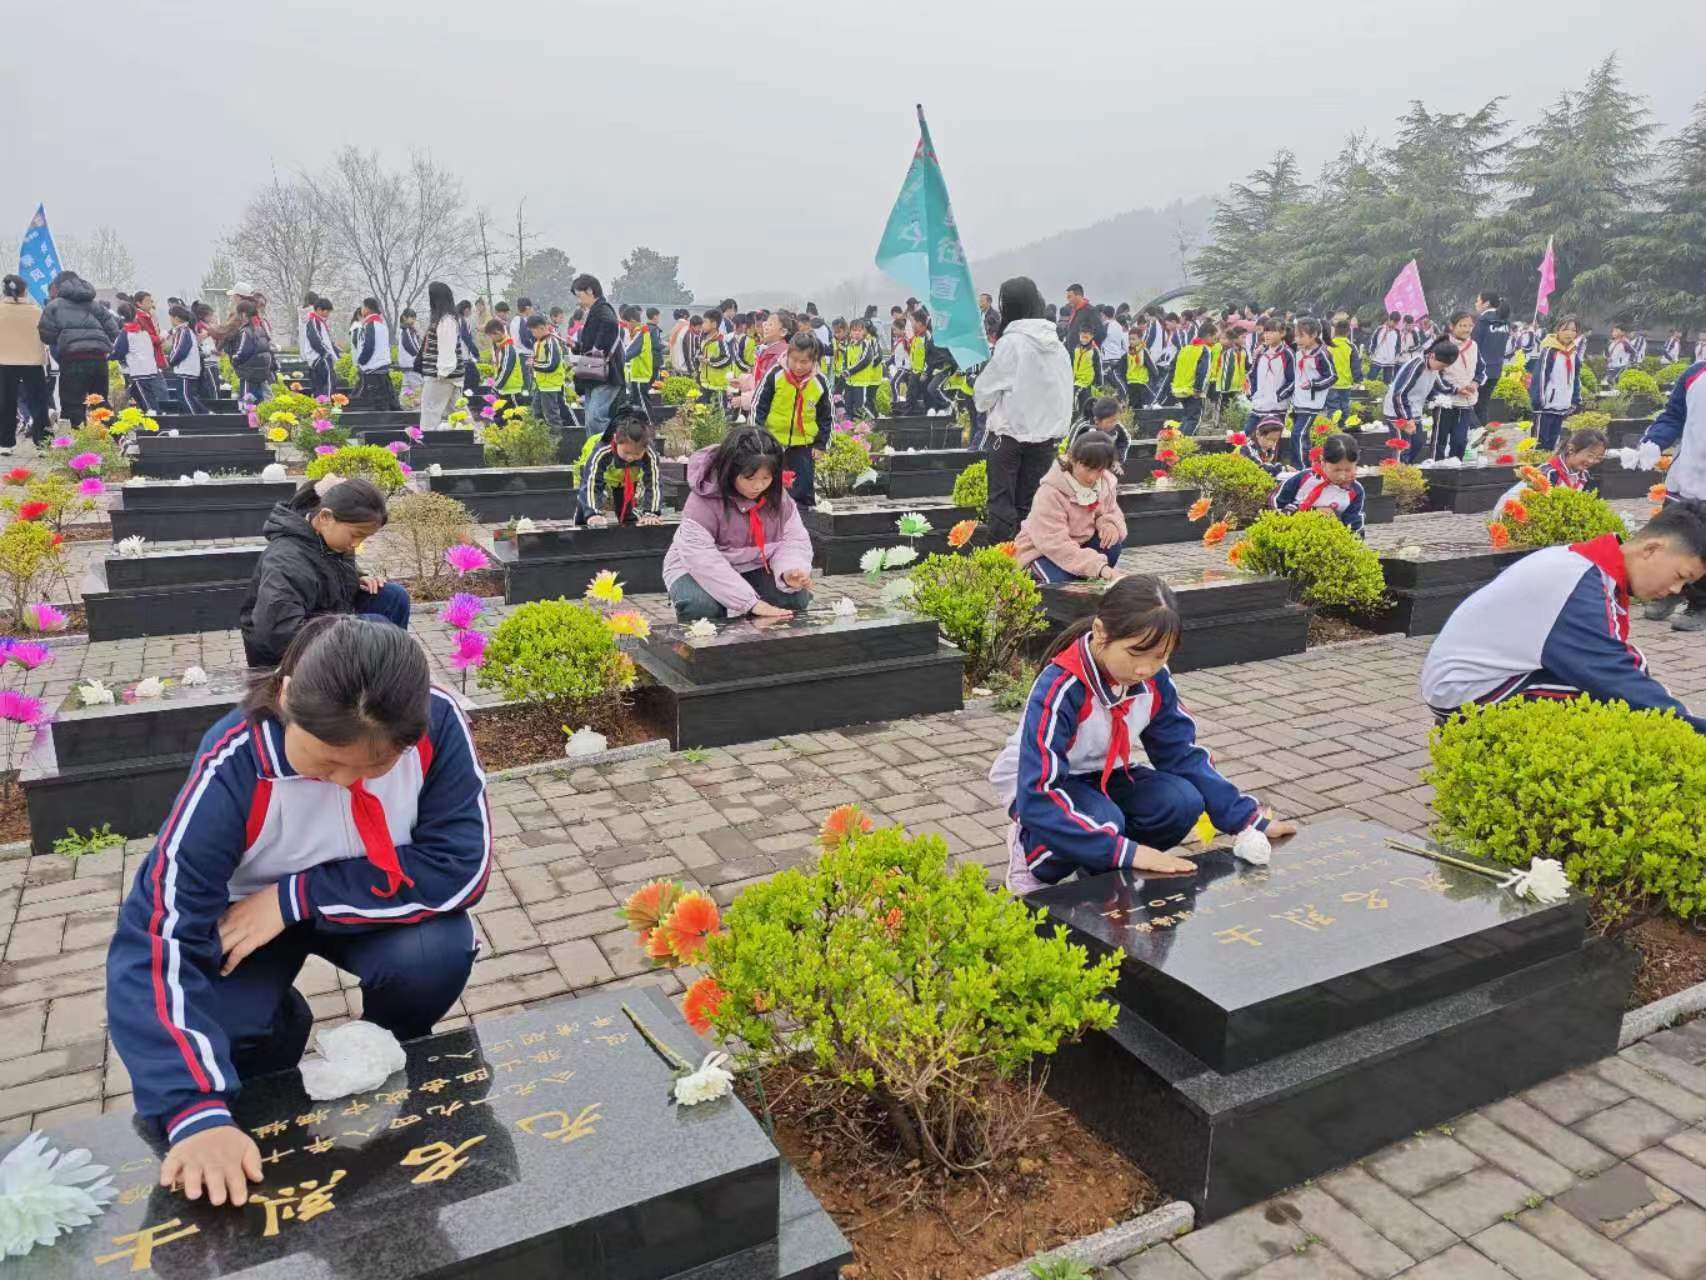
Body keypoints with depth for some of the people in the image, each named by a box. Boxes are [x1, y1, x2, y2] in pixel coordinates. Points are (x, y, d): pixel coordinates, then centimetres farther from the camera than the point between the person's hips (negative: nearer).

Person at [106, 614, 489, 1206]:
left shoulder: (436, 722, -30)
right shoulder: (234, 767, -34)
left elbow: (460, 865, -26)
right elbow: (156, 942, -36)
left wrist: (298, 898, -30)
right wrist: (197, 1112, -47)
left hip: (374, 906, 1)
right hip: (244, 914, -1)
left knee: (438, 953, -29)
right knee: (224, 1033, -27)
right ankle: (280, 1028, 11)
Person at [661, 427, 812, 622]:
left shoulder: (777, 495, -12)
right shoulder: (703, 499, -28)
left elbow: (794, 538, -9)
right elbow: (700, 557, -35)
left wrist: (790, 570, -36)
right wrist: (751, 601, -41)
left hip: (752, 567, 4)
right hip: (699, 570, -4)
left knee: (796, 598, -20)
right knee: (699, 605, -36)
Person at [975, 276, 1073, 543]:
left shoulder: (1011, 342, -12)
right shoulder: (1057, 346, 2)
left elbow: (985, 390, -6)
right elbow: (1065, 391, 6)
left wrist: (985, 402, 14)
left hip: (1010, 431, -4)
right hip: (1045, 432, 4)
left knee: (1002, 502, 3)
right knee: (1030, 502, 10)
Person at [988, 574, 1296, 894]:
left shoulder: (1155, 680, -15)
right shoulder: (1059, 690, -34)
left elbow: (1182, 755, -3)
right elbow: (1039, 797, -39)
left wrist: (1249, 819, -9)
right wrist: (1126, 851, -45)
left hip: (1102, 776, 6)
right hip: (1039, 783, -6)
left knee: (1183, 802, -19)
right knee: (1101, 822, -35)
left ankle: (1099, 863, 3)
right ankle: (1031, 853, -5)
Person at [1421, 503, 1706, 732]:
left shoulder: (1584, 561, 5)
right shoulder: (1582, 586, -23)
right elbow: (1617, 679, -26)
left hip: (1481, 673, 10)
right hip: (1464, 691, -10)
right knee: (1618, 696, -18)